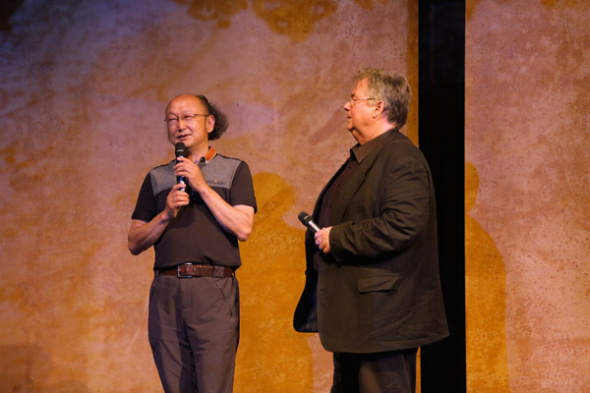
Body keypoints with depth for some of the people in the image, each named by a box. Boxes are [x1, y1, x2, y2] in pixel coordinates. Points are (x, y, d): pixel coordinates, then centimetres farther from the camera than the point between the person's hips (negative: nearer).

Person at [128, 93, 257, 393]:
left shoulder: (234, 170, 11)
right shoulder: (157, 178, 18)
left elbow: (243, 228, -4)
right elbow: (135, 244, 13)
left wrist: (202, 186, -6)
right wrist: (166, 214, -4)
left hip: (214, 290, -3)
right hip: (166, 290, 3)